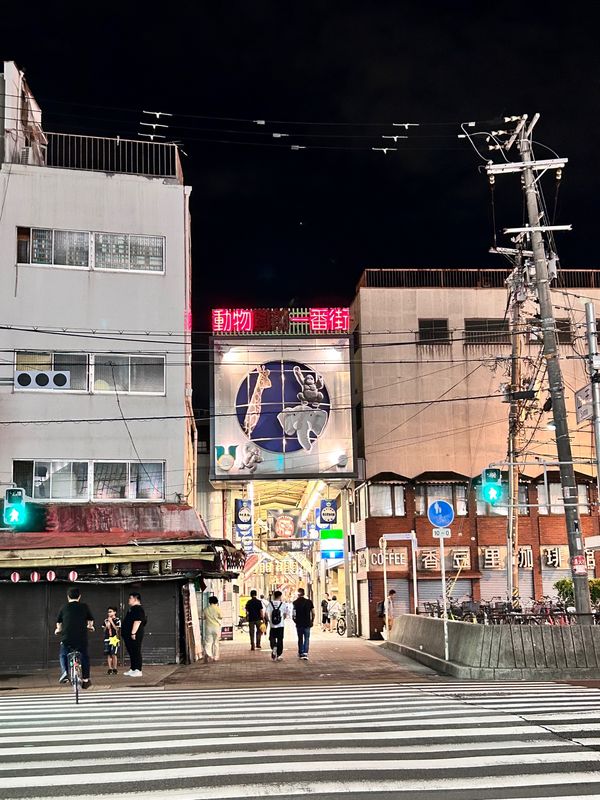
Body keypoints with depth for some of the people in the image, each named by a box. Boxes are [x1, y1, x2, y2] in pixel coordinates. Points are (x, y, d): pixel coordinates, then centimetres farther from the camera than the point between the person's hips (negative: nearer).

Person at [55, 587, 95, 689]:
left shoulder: (64, 608, 7)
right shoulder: (84, 606, 7)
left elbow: (58, 622, 19)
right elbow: (90, 620, 18)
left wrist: (58, 629, 41)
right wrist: (90, 626, 41)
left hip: (67, 637, 0)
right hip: (81, 638, 0)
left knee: (63, 655, 20)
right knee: (84, 657, 15)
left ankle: (64, 672, -2)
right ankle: (85, 680, 13)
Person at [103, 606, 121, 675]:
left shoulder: (117, 620, -1)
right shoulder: (106, 620, 14)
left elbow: (117, 629, -10)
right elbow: (104, 630, 17)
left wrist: (111, 622, -11)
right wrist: (107, 626, -3)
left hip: (114, 639, -5)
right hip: (107, 639, 5)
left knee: (114, 654, -7)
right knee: (108, 655, 2)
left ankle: (114, 669, 0)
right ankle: (110, 669, 8)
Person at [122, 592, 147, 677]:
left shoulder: (138, 609, -14)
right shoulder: (132, 609, 20)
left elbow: (137, 621, -23)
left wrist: (133, 633, -27)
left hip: (135, 635, -11)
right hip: (129, 635, 11)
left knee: (136, 652, -9)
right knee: (131, 652, 13)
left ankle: (138, 670, -8)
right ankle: (132, 669, 19)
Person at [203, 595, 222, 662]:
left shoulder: (206, 609, 1)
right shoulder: (217, 608, -5)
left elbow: (203, 617, 5)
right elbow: (221, 617, -3)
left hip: (208, 627, 1)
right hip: (216, 627, -1)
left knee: (208, 642, 2)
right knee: (216, 643, 8)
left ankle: (207, 653, -22)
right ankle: (215, 657, 9)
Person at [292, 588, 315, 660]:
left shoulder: (295, 602, -5)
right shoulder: (309, 602, -2)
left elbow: (293, 614, -8)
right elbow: (313, 613, -1)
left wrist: (295, 620, 9)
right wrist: (312, 621, 12)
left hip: (299, 624, 0)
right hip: (307, 623, 0)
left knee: (300, 639, 14)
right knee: (306, 639, 2)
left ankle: (300, 653, 21)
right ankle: (305, 653, -14)